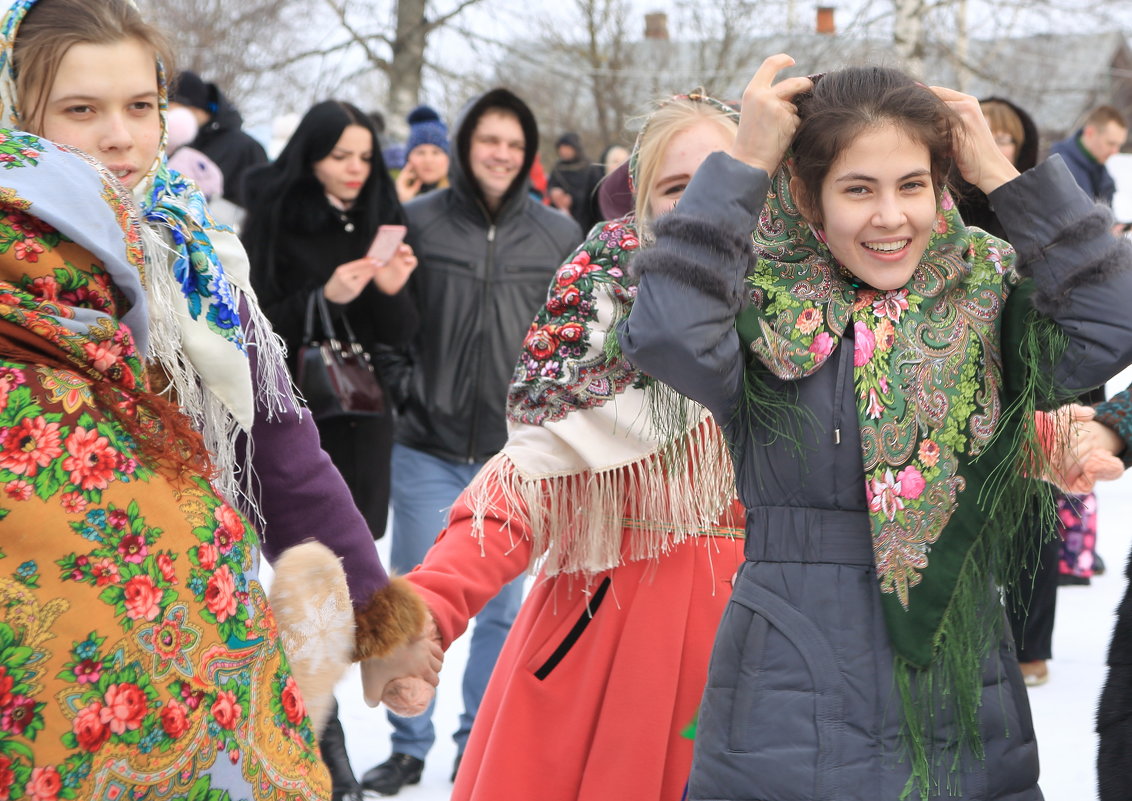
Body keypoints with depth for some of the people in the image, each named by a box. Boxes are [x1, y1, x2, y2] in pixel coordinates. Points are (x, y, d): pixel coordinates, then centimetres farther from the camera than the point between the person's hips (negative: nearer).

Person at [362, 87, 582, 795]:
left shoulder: (559, 236, 1)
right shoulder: (419, 222, -2)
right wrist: (404, 386, -7)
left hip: (518, 452, 1)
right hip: (429, 450, -1)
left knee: (502, 608, 8)